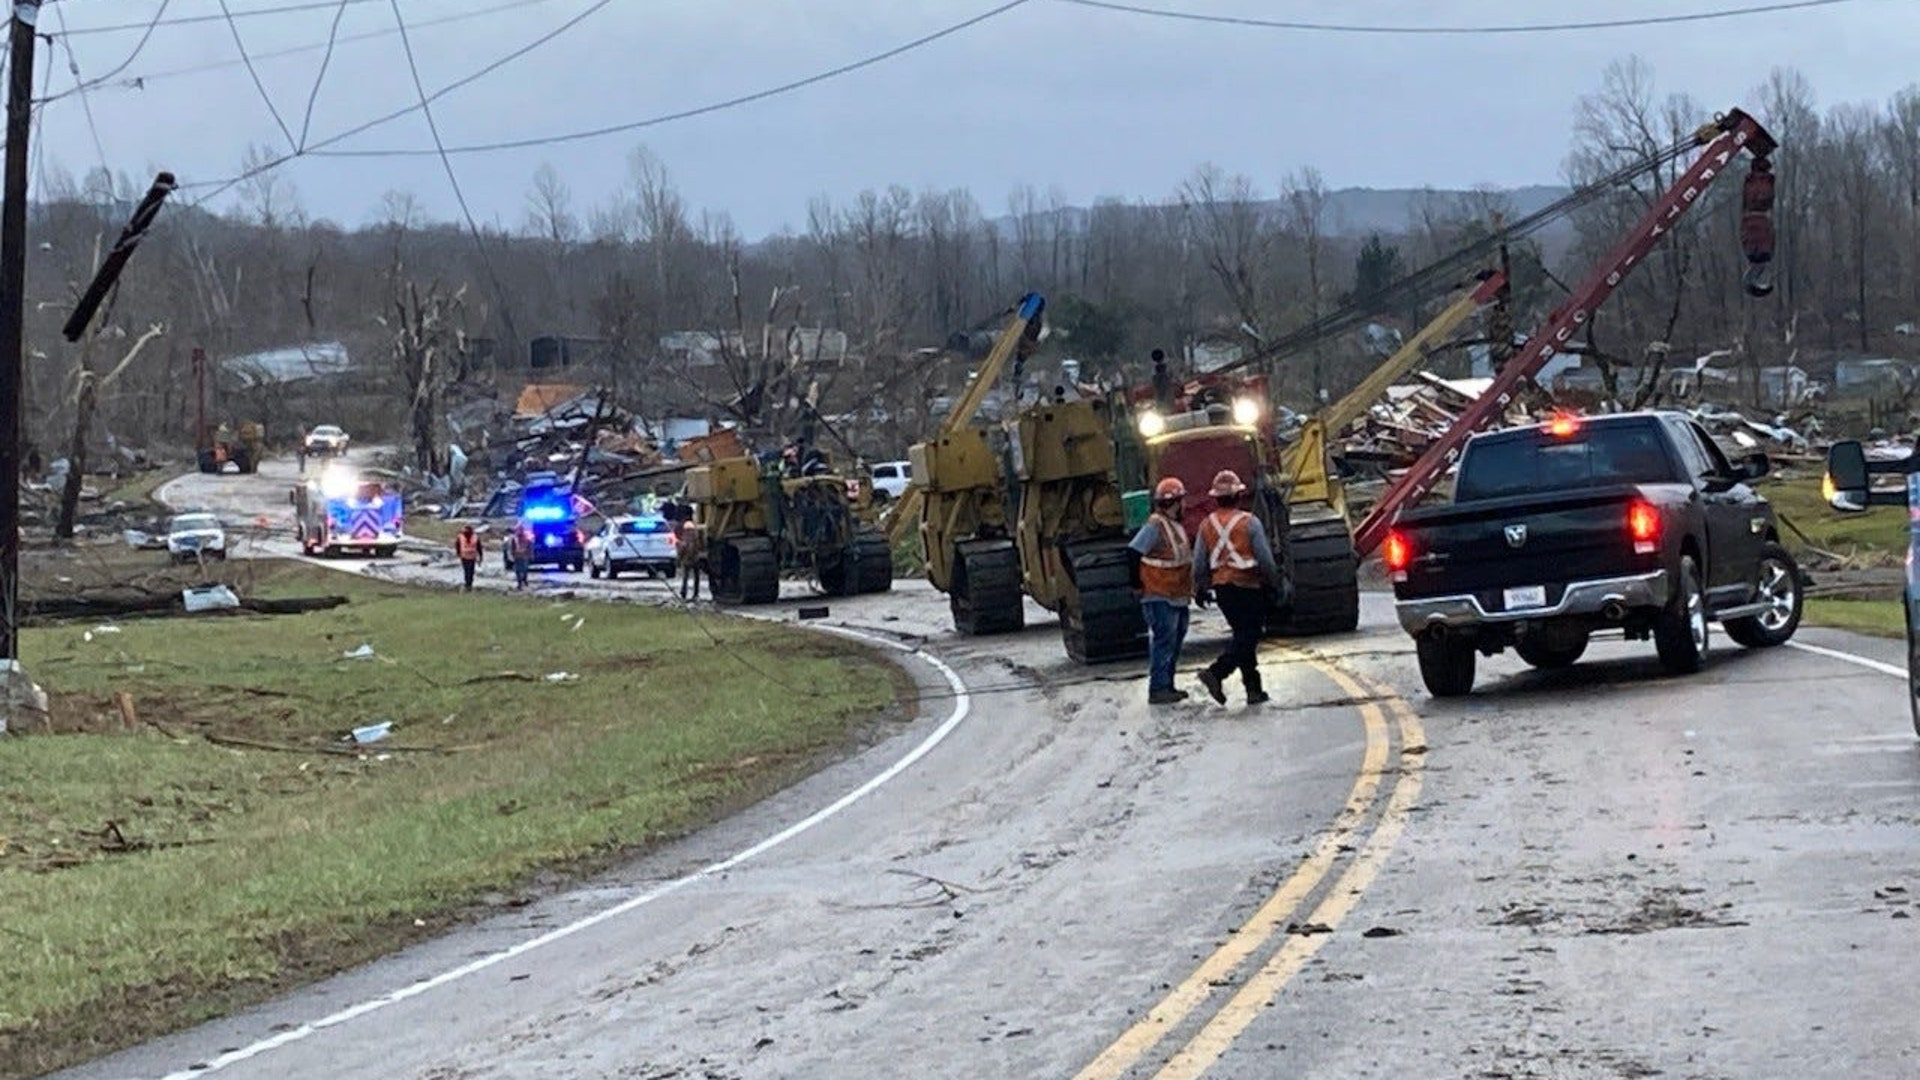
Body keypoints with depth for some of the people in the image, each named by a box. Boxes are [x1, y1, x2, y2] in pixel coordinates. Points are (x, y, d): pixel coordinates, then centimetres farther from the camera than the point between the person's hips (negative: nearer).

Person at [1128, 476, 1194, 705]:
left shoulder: (1176, 526, 14)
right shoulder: (1155, 526, -16)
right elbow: (1133, 553, -21)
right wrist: (1138, 583, -16)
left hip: (1177, 598, 10)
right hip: (1160, 598, -10)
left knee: (1175, 641, 14)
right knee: (1164, 641, -11)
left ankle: (1166, 686, 22)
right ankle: (1158, 689, -10)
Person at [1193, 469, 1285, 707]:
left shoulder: (1207, 525, 3)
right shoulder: (1249, 522, -10)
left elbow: (1199, 562, 5)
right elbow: (1265, 559, -9)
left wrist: (1200, 589, 17)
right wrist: (1276, 582, 3)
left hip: (1222, 588, 5)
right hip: (1248, 587, -5)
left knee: (1243, 636, 15)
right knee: (1247, 637, -4)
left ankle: (1254, 688, 15)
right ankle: (1216, 673, -23)